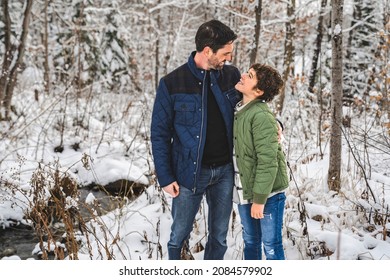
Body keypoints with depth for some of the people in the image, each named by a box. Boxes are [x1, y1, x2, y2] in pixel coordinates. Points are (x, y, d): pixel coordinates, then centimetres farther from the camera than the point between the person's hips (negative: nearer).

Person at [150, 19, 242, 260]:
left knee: (219, 237, 12)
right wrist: (165, 177, -8)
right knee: (180, 234, 10)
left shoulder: (231, 75, 0)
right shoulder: (172, 84, -10)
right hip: (190, 172, -3)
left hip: (224, 170, 3)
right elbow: (159, 134, -5)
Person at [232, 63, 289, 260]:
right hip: (244, 191, 8)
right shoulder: (238, 112, 5)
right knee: (250, 242, 21)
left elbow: (268, 161, -22)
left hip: (267, 193, -8)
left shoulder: (262, 117, -20)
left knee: (271, 246, 4)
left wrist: (259, 199, -20)